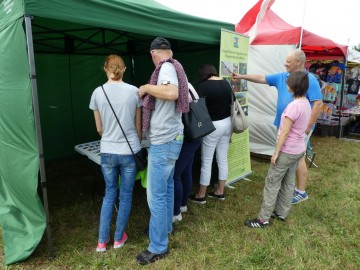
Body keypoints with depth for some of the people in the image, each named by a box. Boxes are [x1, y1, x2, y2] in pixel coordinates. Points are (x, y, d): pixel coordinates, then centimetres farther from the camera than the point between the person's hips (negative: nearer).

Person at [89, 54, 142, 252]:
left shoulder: (98, 92, -4)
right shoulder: (134, 91, -7)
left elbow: (99, 129, 4)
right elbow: (138, 127, 2)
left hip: (107, 152, 2)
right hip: (129, 151, -1)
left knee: (109, 193, 20)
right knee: (125, 194, 15)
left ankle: (102, 241, 27)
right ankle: (119, 238, 30)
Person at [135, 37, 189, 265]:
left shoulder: (166, 68, -15)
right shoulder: (176, 68, 13)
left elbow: (172, 93, -35)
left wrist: (147, 88, -19)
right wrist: (151, 92, 23)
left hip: (163, 141, -10)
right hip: (172, 137, 11)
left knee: (156, 195, -2)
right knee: (167, 187, 22)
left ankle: (159, 247, 11)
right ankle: (166, 227, 39)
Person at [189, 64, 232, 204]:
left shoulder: (204, 85, -15)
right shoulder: (226, 83, 5)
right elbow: (231, 103, 12)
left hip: (213, 125, -7)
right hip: (227, 123, 7)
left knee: (206, 162, 3)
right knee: (223, 159, 14)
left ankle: (200, 195, 16)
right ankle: (220, 192, 26)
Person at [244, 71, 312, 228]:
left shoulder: (294, 106, -23)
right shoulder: (306, 104, 5)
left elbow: (285, 132, -21)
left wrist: (276, 152, -15)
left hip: (287, 151, -9)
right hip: (299, 150, 9)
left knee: (272, 183, -1)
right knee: (288, 182, 17)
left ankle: (263, 219, 7)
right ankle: (281, 213, 30)